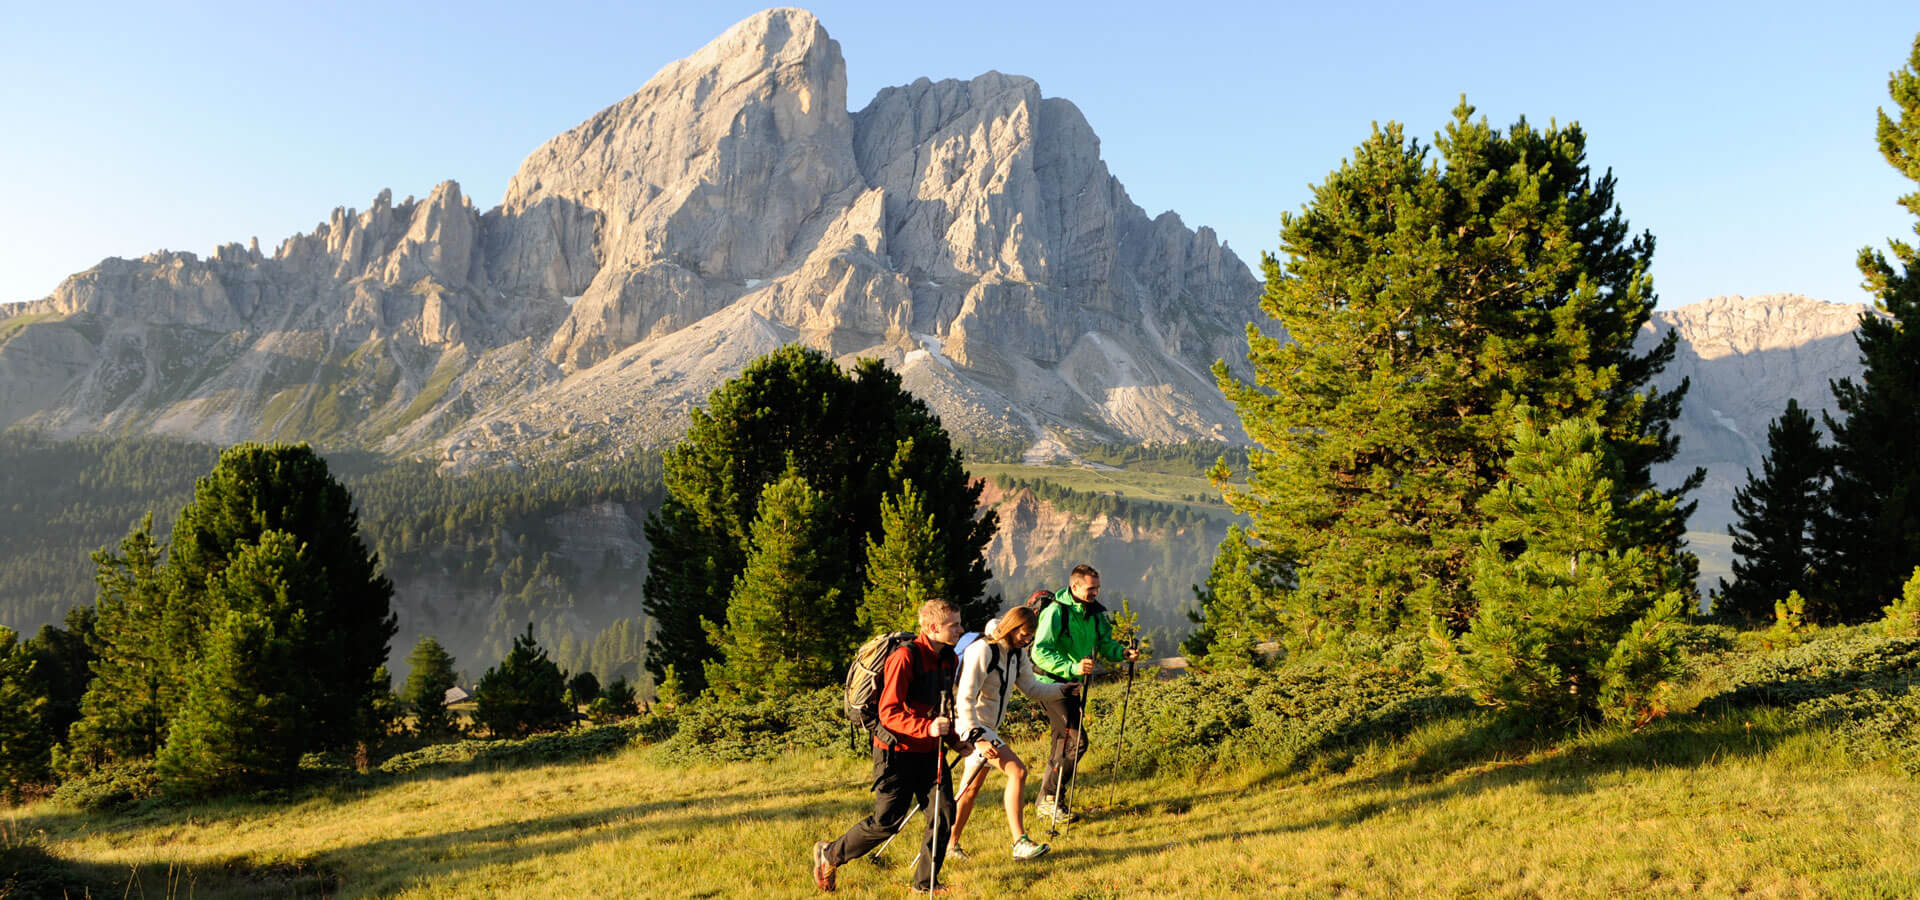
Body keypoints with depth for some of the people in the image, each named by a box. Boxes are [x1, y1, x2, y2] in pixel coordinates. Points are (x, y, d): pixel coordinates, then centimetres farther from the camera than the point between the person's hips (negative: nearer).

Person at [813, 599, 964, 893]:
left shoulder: (945, 658, 8)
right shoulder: (905, 657, -19)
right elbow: (888, 712, -23)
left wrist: (952, 735, 13)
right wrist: (927, 727, -33)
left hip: (929, 752, 8)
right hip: (898, 752, -7)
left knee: (944, 813, -2)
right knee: (887, 822, -5)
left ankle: (924, 883, 15)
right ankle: (829, 855, 18)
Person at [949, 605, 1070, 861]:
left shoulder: (1016, 653, 7)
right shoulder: (982, 651, -20)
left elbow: (1032, 688, 16)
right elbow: (965, 699, -23)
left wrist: (1063, 689, 1)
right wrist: (977, 738, -26)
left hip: (987, 728, 9)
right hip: (969, 725, -9)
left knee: (971, 790, 15)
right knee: (1017, 771, -19)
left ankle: (951, 844, 30)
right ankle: (1020, 843, -17)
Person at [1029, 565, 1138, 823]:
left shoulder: (1095, 612, 5)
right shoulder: (1055, 612, -19)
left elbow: (1105, 644, 12)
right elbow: (1040, 652, -27)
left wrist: (1123, 653, -9)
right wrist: (1072, 667, -39)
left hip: (1073, 684, 8)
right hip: (1051, 684, -8)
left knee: (1064, 741, 14)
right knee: (1076, 740, -16)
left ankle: (1049, 800, 28)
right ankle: (1049, 797, -4)